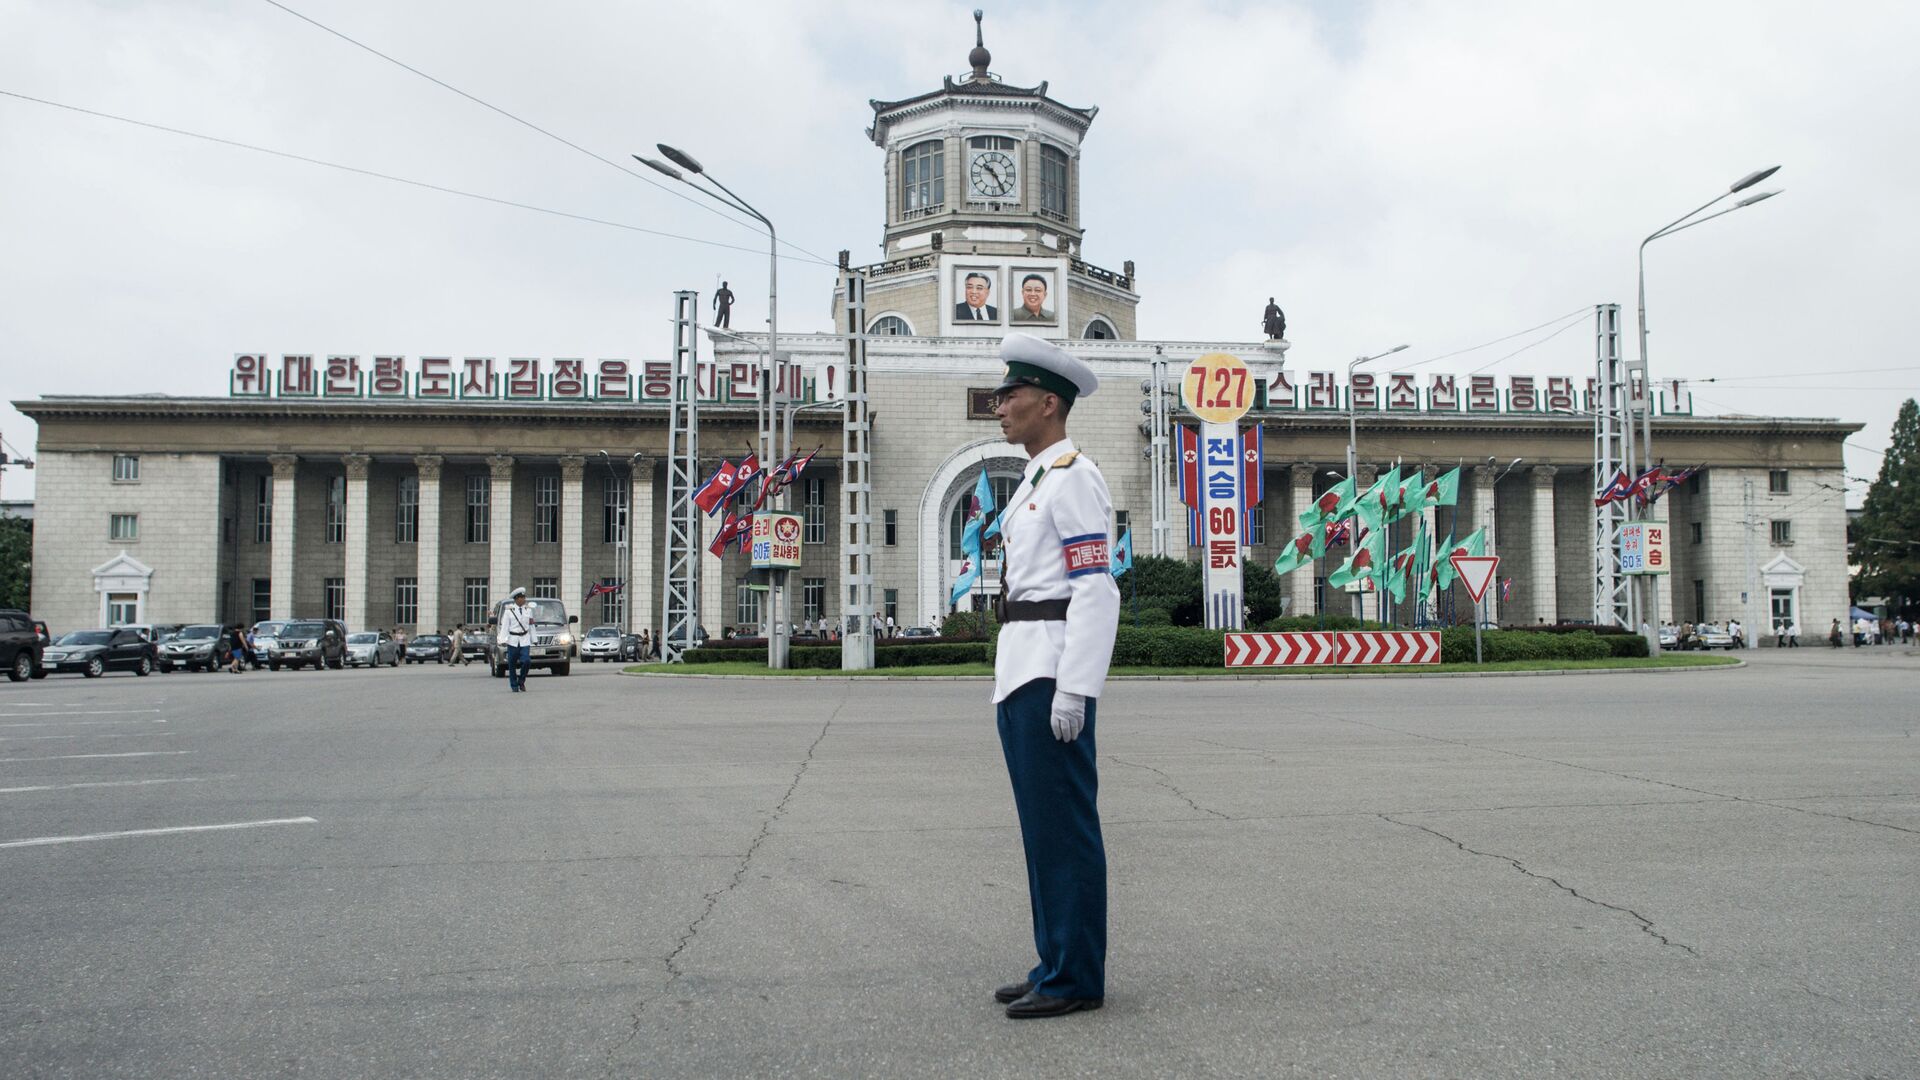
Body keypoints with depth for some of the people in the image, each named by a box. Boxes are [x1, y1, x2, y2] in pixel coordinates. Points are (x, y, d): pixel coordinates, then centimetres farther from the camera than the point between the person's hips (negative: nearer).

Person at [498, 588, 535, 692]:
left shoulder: (528, 610, 9)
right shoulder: (509, 610, -1)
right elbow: (504, 626, -5)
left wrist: (533, 639, 13)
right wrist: (503, 640, -14)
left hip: (525, 640, 2)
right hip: (513, 640, -2)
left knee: (526, 661, -14)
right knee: (512, 664, 2)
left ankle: (521, 681, 7)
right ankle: (514, 685, 16)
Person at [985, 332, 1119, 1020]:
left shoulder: (1073, 476, -10)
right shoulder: (1034, 481, 20)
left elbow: (1096, 590, -17)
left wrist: (1072, 689, -22)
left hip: (1052, 673, -10)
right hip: (1020, 674, 10)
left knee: (1064, 827, -3)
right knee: (1041, 826, 13)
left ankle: (1076, 979, 6)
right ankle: (1057, 965, 22)